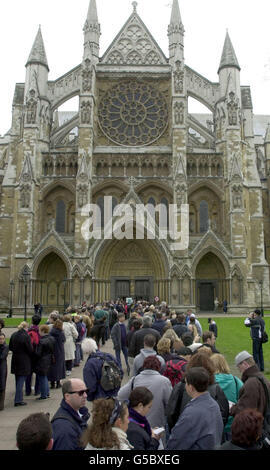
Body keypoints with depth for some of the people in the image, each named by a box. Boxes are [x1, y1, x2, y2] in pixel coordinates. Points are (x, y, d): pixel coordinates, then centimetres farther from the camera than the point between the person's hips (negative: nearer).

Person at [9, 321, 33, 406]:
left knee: (18, 380, 18)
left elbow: (10, 347, 8)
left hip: (15, 360, 6)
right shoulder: (26, 336, -19)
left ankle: (18, 398, 31)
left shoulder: (13, 335, 0)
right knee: (21, 380, 0)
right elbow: (30, 349, -16)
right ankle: (18, 400, 0)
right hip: (24, 361, -6)